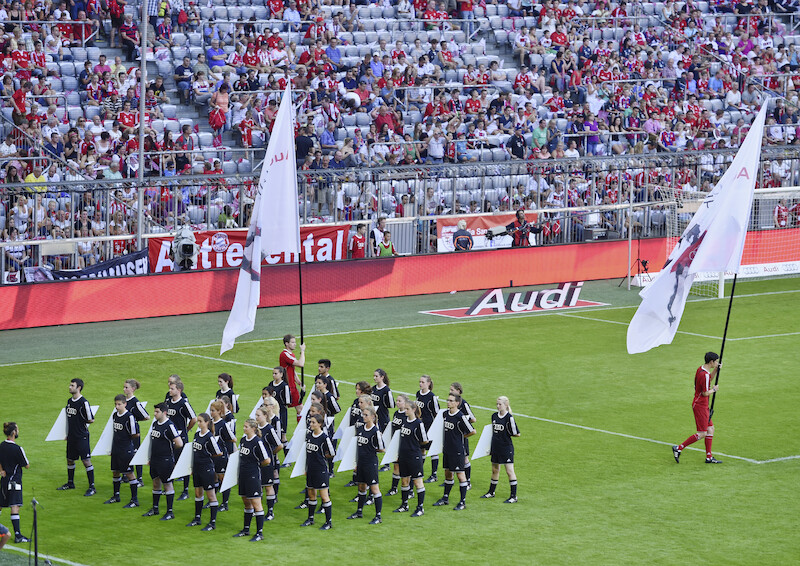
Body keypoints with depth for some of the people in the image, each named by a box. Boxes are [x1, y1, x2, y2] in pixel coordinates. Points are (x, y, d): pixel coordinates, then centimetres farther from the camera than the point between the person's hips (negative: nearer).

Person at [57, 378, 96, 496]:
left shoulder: (83, 402, -16)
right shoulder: (70, 401, 9)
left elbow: (91, 420, -14)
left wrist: (81, 423, -1)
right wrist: (68, 434, 18)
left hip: (82, 437, -8)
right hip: (71, 436, 8)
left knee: (86, 461, -6)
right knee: (70, 460, 17)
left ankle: (92, 487, -1)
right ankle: (70, 483, 33)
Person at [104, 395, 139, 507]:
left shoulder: (129, 417, -17)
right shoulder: (115, 415, 7)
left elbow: (136, 434, -16)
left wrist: (126, 438, -2)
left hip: (126, 450, -8)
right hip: (116, 450, 8)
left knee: (129, 473, -3)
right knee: (115, 472, 16)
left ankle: (135, 500, 3)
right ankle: (116, 496, 31)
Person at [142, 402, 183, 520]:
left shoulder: (169, 426, -18)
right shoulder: (155, 424, 8)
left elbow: (179, 444, -21)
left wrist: (170, 448, -3)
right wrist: (150, 458, 19)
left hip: (165, 460, -8)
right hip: (154, 459, 8)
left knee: (167, 484, 0)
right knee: (156, 483, 17)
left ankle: (170, 512, 8)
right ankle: (155, 509, 29)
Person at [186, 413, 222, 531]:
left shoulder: (210, 437, -17)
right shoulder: (197, 434, 6)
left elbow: (219, 453, -13)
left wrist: (208, 457, 0)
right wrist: (192, 468, 17)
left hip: (207, 469, -8)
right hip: (197, 468, 8)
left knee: (211, 495, 0)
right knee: (198, 493, 17)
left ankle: (213, 523, 4)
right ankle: (197, 519, 29)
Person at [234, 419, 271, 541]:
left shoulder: (257, 442, -16)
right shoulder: (243, 440, 8)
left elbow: (267, 460, -16)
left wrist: (257, 464, -1)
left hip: (253, 476, -8)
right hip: (243, 475, 8)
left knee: (256, 504, -4)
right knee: (246, 503, 17)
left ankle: (260, 533, 0)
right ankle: (246, 530, 28)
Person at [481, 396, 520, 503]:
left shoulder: (509, 418, -15)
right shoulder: (494, 416, 7)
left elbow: (516, 433, -14)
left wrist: (507, 435, -2)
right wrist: (490, 447, 19)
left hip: (506, 448, -7)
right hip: (495, 448, 7)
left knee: (509, 471, -4)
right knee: (495, 470, 19)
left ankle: (514, 496, 1)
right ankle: (491, 492, 33)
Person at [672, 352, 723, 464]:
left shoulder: (701, 369, 7)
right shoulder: (705, 374, -23)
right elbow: (705, 393, -22)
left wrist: (715, 370, 13)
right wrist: (714, 389, -3)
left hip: (703, 405, 10)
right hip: (700, 405, -10)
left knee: (710, 429, 12)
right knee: (702, 433, -7)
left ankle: (709, 457, 17)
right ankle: (678, 448, -3)